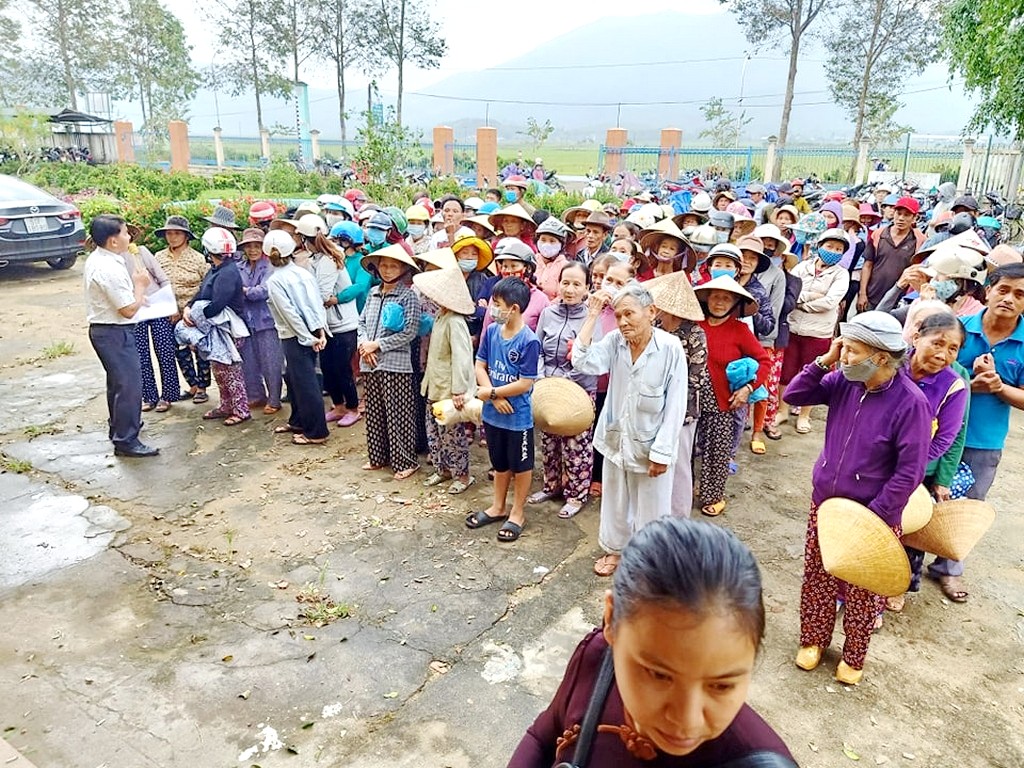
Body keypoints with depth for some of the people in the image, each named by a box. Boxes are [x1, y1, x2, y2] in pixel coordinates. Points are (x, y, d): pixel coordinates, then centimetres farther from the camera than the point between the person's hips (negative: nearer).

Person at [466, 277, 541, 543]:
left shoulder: (528, 341, -20)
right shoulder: (491, 332, -3)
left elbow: (525, 383, -21)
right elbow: (480, 366, 1)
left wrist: (491, 392, -14)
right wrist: (493, 396, -13)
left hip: (518, 416, -6)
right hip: (493, 413, 6)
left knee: (520, 465, 13)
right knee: (499, 463, 22)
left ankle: (517, 513, 30)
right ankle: (498, 507, 40)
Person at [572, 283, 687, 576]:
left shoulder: (670, 347, -19)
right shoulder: (615, 341, -8)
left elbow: (675, 405, -16)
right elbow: (583, 363, -23)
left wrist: (662, 452, -16)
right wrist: (592, 316, -21)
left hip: (650, 445, -4)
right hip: (616, 439, 4)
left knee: (651, 507, 12)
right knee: (615, 501, 22)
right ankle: (614, 549, 46)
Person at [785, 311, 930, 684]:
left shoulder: (910, 402, -22)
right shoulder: (843, 381, -8)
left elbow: (909, 472, -19)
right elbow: (793, 396, -1)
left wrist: (874, 516, -18)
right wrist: (824, 361, -14)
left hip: (871, 515, -4)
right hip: (824, 503, 5)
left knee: (862, 591, 14)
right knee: (817, 579, 17)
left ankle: (853, 656, 37)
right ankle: (813, 640, 39)